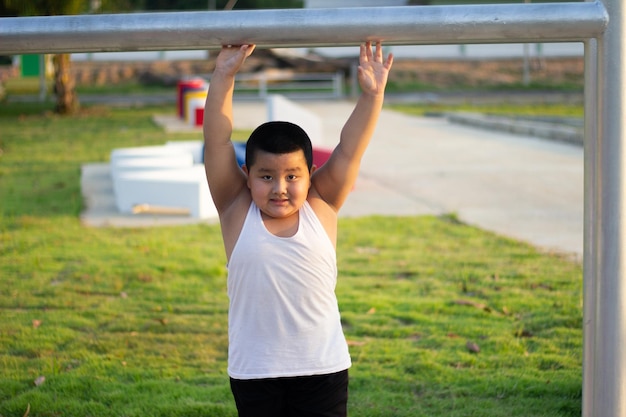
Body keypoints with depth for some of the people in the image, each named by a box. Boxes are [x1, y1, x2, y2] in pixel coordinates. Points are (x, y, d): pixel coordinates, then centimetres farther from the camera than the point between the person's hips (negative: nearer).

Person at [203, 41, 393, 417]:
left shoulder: (321, 207, -2)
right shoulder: (236, 210, -4)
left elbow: (350, 150, -9)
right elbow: (218, 143, -12)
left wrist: (372, 95, -21)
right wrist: (224, 78, -20)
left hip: (323, 369, 0)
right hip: (254, 372, 0)